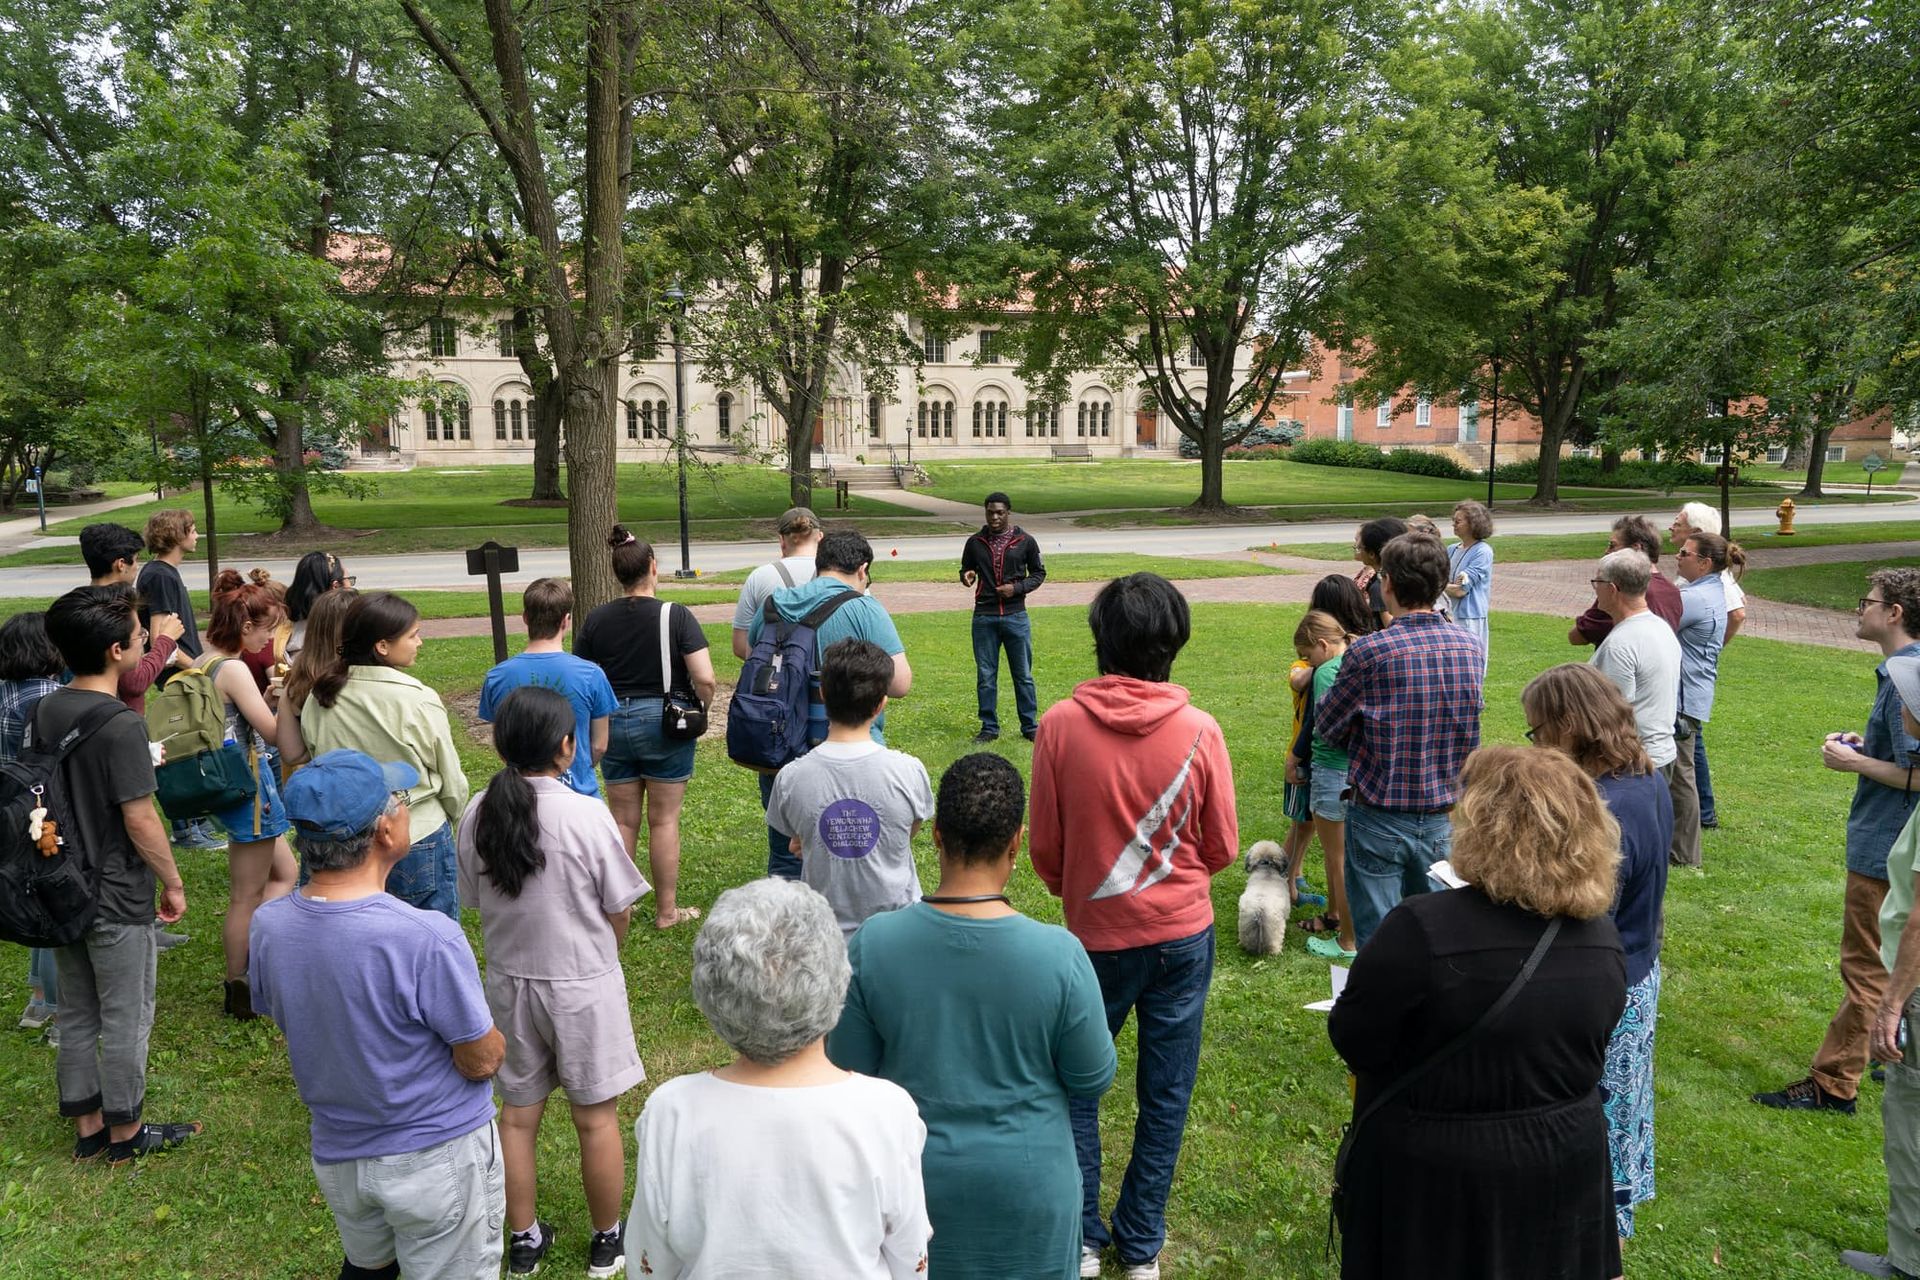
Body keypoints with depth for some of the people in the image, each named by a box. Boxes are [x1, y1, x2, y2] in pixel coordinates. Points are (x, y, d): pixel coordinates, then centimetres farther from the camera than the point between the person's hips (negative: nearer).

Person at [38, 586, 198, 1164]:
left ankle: (87, 1127, 32)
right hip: (117, 898, -7)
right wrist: (173, 882, -8)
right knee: (126, 1019, 8)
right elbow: (140, 820, -20)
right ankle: (125, 1133, 22)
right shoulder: (121, 725, -23)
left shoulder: (45, 712, 0)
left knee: (76, 1014, 18)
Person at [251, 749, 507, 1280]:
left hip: (336, 1153, 5)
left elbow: (282, 1016, 6)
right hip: (437, 1157, -5)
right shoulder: (427, 938, -32)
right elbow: (482, 1061, -21)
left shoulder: (267, 926, -13)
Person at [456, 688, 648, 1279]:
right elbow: (619, 912, -13)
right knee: (597, 1118, 13)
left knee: (518, 1114, 18)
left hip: (508, 981, 4)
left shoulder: (478, 813, -10)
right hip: (583, 986, -4)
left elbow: (476, 901, 0)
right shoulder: (587, 815, -22)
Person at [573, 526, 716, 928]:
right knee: (664, 820, 7)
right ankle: (667, 910, 16)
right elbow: (704, 678, -18)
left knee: (623, 820, 13)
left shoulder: (596, 620, -1)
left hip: (614, 724, 3)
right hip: (665, 725, -3)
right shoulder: (676, 616, -11)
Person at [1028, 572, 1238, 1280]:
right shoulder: (1199, 730, -12)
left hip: (1096, 934, -1)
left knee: (1077, 1087, 18)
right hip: (1182, 935, 1)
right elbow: (1222, 847, -2)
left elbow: (1043, 848, -6)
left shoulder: (1060, 723, -14)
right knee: (1165, 1094, 15)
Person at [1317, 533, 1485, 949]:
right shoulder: (1471, 648, -2)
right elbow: (1466, 725, 11)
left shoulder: (1369, 652, -18)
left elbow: (1327, 727, -7)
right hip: (1443, 819, 5)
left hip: (1379, 818, -5)